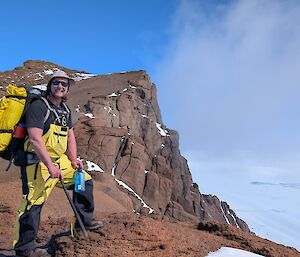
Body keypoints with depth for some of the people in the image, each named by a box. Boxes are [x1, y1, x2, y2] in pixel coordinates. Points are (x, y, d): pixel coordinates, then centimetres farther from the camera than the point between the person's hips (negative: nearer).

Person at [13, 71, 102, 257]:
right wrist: (50, 166, -26)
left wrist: (73, 159, 5)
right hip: (38, 163, -9)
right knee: (34, 201, -8)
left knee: (85, 179, 14)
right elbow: (35, 139, -24)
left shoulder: (65, 110, 13)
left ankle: (85, 220, 27)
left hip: (59, 160, 9)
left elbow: (70, 135, 18)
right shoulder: (39, 106, -15)